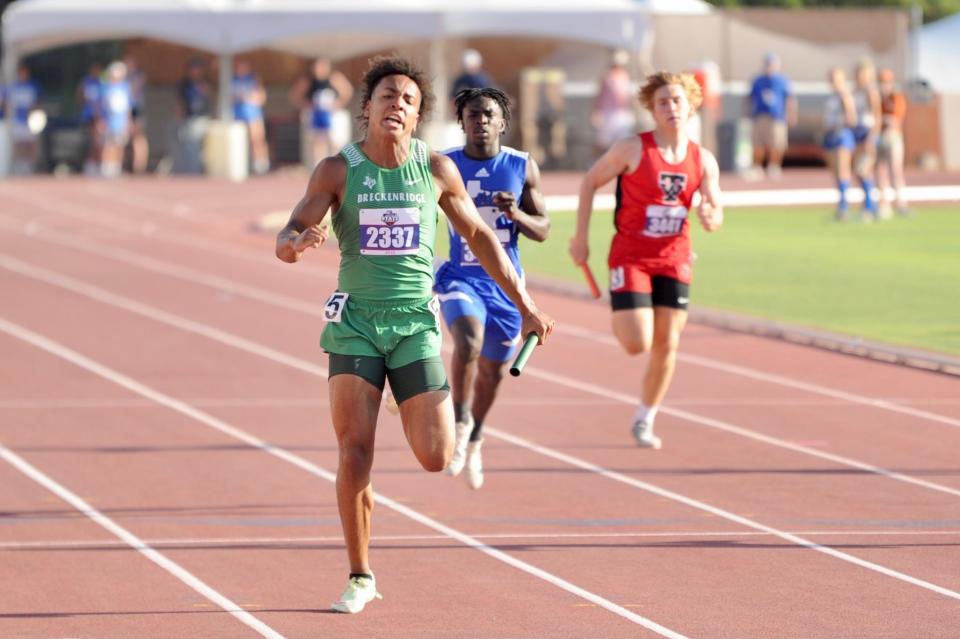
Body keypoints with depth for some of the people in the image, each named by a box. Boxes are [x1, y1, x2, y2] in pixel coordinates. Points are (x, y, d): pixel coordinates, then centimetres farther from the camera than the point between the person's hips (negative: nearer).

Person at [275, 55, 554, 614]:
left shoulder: (437, 169, 3)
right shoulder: (338, 170, -2)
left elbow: (479, 236, 15)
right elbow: (287, 238, -9)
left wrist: (525, 306, 16)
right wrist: (298, 242, -36)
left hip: (414, 324, 1)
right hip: (355, 321, -1)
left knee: (436, 458, -8)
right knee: (355, 451, -11)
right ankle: (361, 578, 1)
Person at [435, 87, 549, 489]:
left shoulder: (523, 167, -2)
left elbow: (543, 230, 1)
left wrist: (516, 214, -19)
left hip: (505, 281, 3)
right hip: (460, 277, -3)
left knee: (493, 369, 14)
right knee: (469, 340, -31)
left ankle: (474, 441, 39)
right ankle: (460, 422, -14)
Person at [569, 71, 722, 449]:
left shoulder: (703, 161, 0)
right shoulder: (633, 149, -11)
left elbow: (716, 216, 6)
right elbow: (590, 182, -1)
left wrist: (709, 217, -20)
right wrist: (581, 238, -3)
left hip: (674, 259, 4)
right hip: (630, 258, -4)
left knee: (666, 346, 1)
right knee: (637, 345, -12)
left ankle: (644, 421, 18)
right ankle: (620, 319, 25)